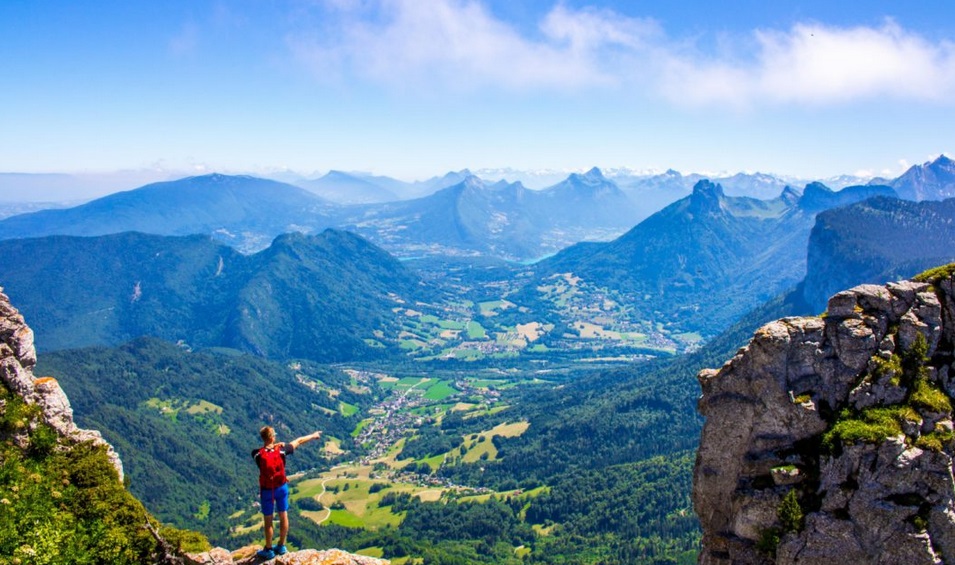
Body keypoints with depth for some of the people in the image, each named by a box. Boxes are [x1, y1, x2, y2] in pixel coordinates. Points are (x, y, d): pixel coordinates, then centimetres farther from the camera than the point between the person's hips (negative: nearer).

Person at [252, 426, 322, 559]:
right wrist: (313, 436, 13)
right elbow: (298, 441, 0)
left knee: (268, 520, 10)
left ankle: (268, 550, 23)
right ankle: (281, 546, 30)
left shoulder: (257, 454, -22)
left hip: (267, 490, -2)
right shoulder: (281, 450, -16)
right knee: (283, 516, 17)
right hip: (281, 487, 2)